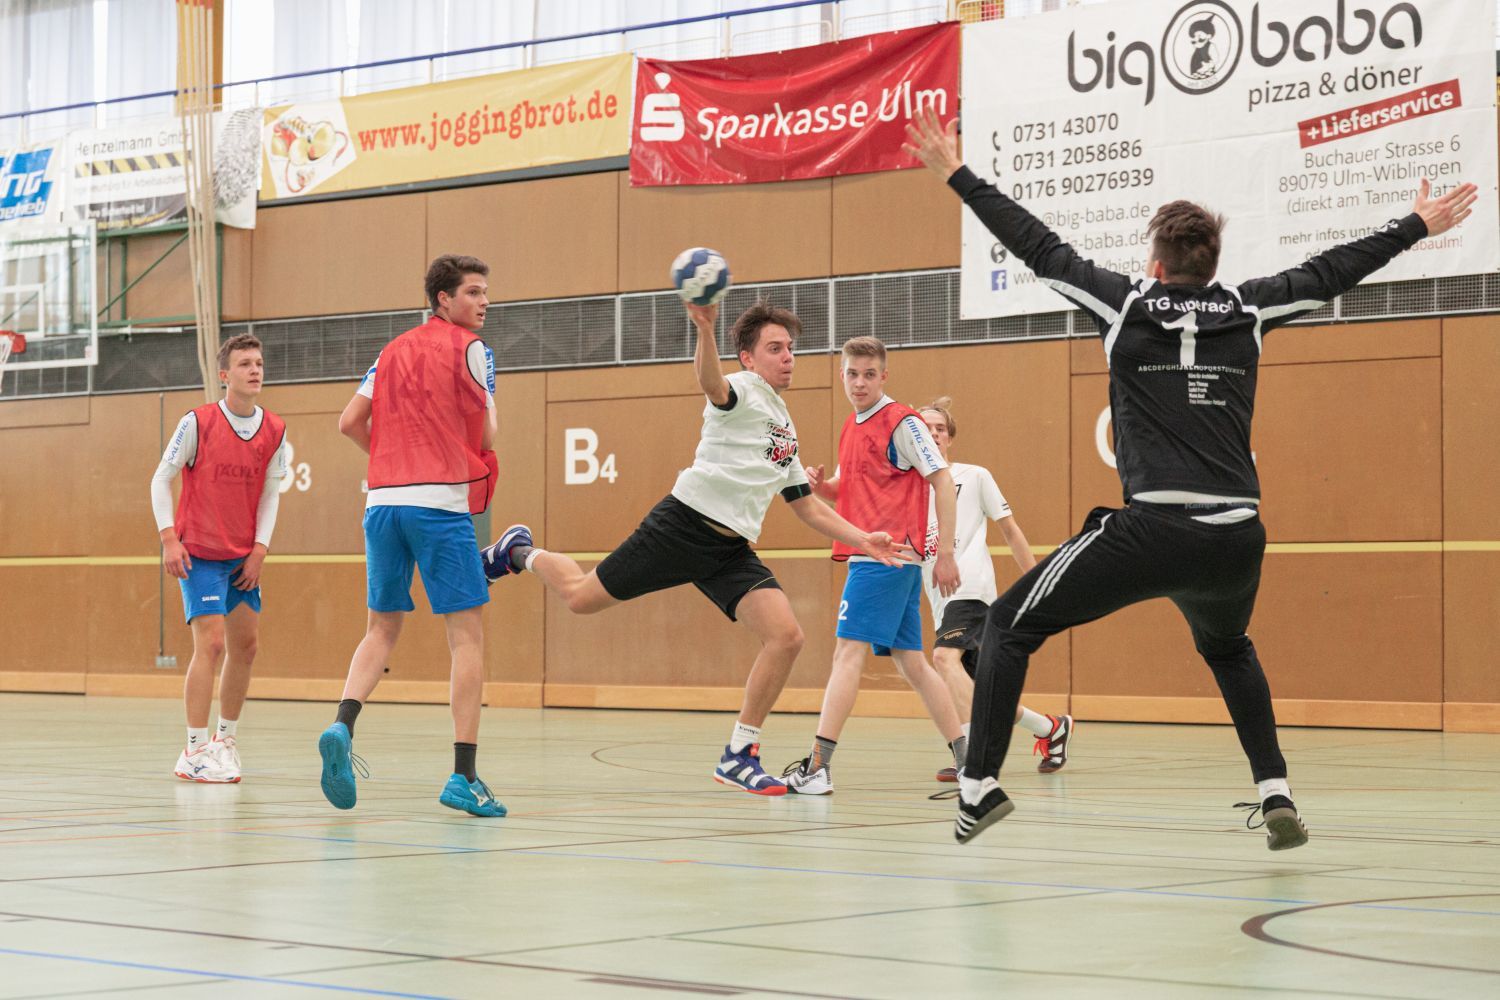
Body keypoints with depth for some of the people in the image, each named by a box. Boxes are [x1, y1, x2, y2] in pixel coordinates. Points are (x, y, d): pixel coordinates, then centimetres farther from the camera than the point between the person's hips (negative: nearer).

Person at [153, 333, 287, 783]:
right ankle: (194, 751, -12)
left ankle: (225, 737, 25)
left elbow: (270, 494, 7)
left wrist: (259, 550, -2)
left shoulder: (274, 431, 1)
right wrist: (169, 539, -12)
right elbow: (161, 479, -4)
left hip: (244, 557, 6)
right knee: (211, 642, -15)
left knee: (246, 645, 8)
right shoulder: (198, 422, -10)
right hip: (199, 553, -5)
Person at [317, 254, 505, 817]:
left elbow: (349, 423, 17)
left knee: (383, 629, 14)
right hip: (440, 501, -6)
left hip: (383, 501, 6)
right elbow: (486, 434, 1)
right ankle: (463, 778, -8)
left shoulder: (394, 351, 19)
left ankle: (342, 727, -12)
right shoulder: (469, 347, 1)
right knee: (467, 634, -2)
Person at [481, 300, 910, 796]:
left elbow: (808, 509, 30)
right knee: (581, 597, -1)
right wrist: (704, 330, -51)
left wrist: (861, 540, 17)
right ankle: (520, 552, 33)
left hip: (731, 550, 7)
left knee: (786, 637, -12)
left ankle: (738, 756, -2)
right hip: (685, 524, -7)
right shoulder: (743, 391, -4)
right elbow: (711, 382, -30)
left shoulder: (786, 432, 23)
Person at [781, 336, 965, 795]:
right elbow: (851, 490, 28)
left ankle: (817, 765, -16)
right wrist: (821, 484, 4)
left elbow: (943, 481, -11)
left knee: (848, 651, -13)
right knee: (910, 662, 10)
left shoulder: (901, 423, -9)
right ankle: (968, 760, 14)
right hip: (866, 553, 9)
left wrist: (945, 553, -15)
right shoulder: (853, 427, 17)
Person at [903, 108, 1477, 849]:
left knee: (1009, 626, 9)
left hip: (1153, 532, -4)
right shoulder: (1246, 311, 11)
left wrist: (957, 176, 16)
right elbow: (1331, 271, 22)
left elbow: (1039, 248, 8)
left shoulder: (1126, 304, 4)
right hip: (1237, 538, 4)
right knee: (1227, 649, 35)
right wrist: (1417, 226, 35)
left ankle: (980, 784, -3)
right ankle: (1275, 795, 22)